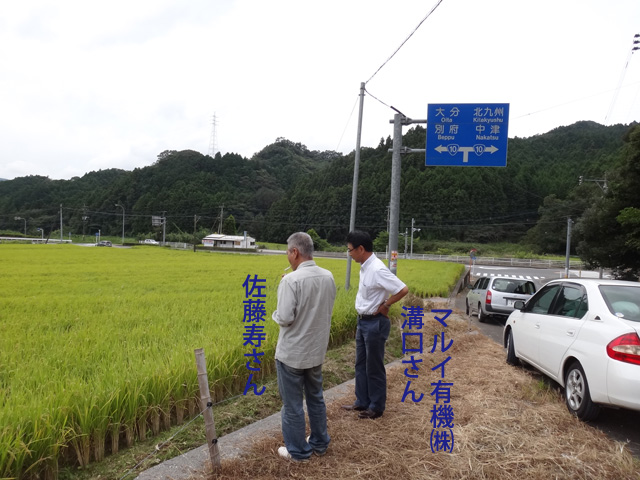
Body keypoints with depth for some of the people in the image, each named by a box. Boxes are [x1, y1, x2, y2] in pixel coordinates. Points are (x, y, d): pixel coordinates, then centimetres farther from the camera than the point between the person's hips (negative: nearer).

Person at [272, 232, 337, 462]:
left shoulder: (291, 280, -23)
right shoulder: (328, 277, -2)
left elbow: (285, 318, -24)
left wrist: (276, 314, -2)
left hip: (292, 353, -6)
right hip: (317, 351, 7)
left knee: (292, 404, 10)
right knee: (316, 398, 22)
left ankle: (298, 451, 23)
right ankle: (319, 443, 35)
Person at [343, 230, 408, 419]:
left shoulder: (377, 269, -24)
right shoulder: (365, 267, 4)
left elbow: (403, 290, -26)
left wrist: (385, 306, -16)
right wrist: (361, 319, 10)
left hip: (375, 323, -9)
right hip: (363, 322, 9)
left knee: (374, 368, 5)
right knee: (361, 364, 18)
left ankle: (377, 407, 21)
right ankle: (362, 402, 32)